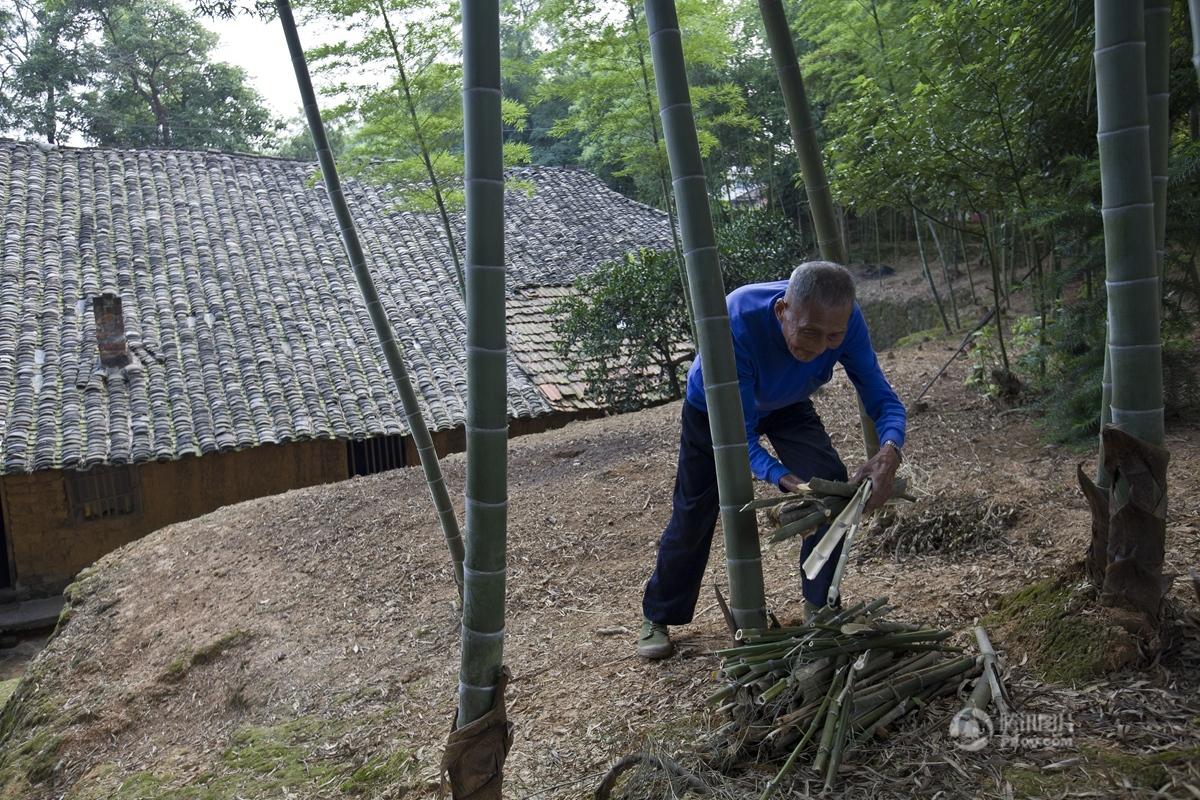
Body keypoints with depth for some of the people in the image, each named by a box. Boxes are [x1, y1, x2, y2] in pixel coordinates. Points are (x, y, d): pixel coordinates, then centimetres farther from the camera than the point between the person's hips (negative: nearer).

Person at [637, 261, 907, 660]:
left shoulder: (846, 321, -34)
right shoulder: (739, 320, -45)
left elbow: (883, 399, -28)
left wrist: (889, 451, -51)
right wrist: (783, 480, -57)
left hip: (786, 406, 3)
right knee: (693, 515, 2)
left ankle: (821, 607, 5)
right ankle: (657, 619, 24)